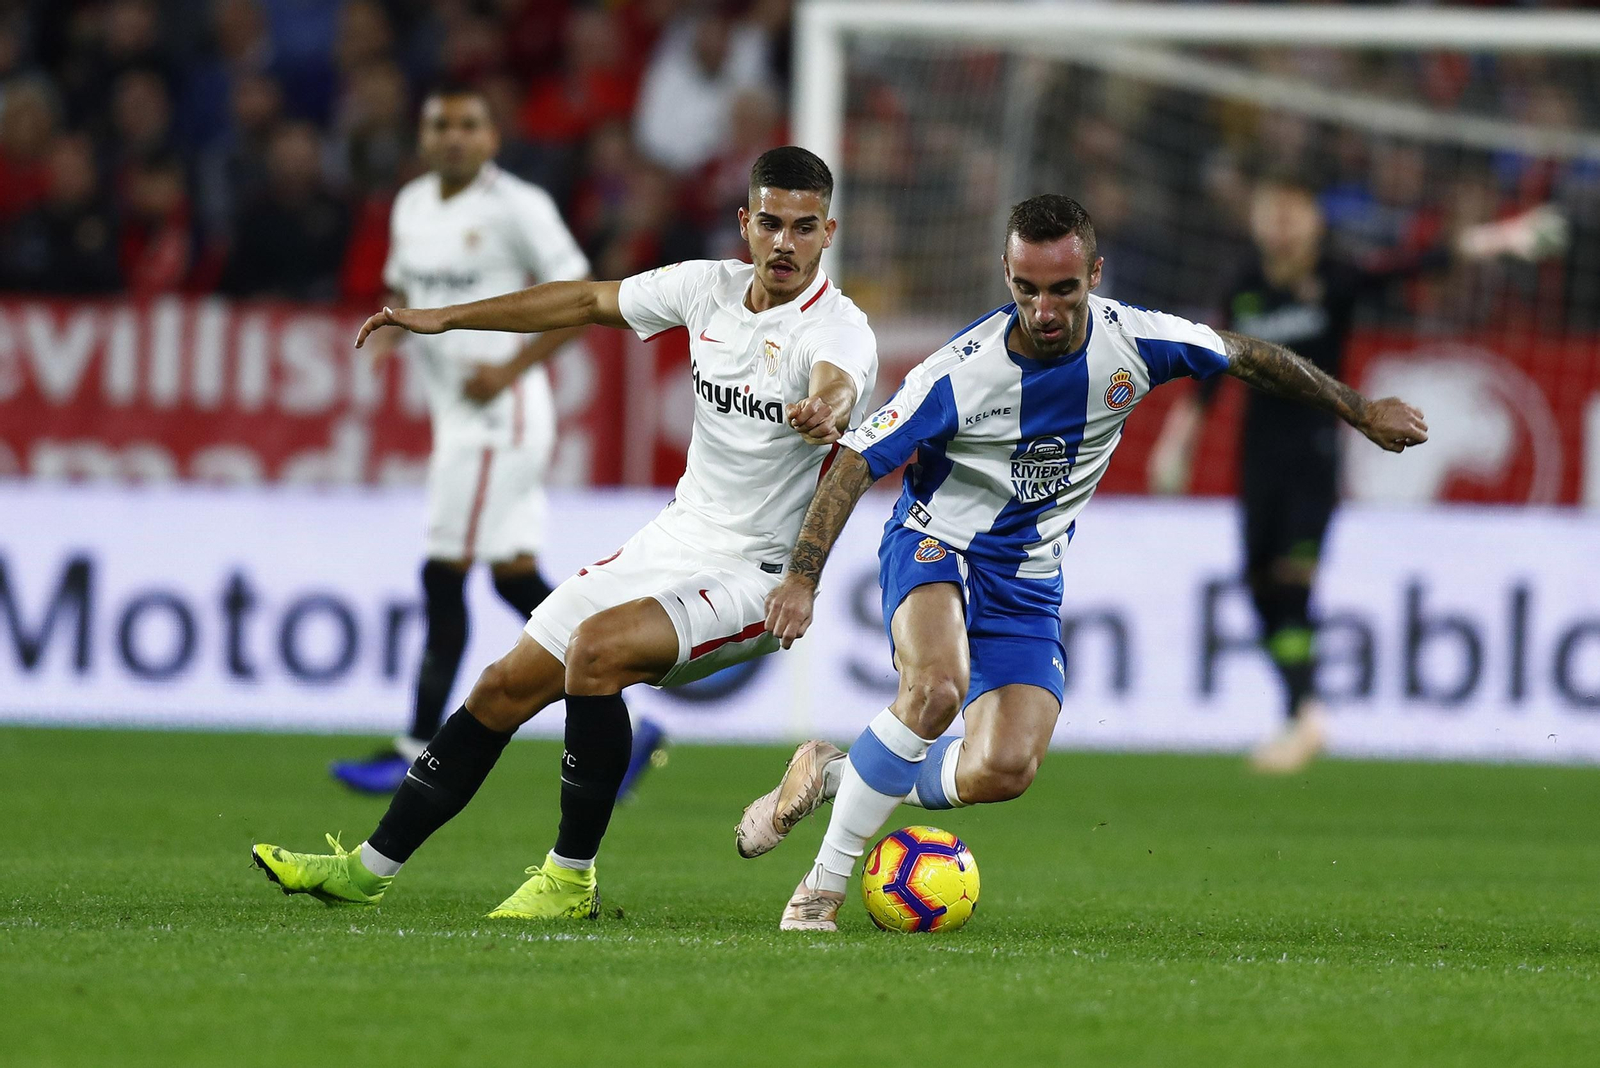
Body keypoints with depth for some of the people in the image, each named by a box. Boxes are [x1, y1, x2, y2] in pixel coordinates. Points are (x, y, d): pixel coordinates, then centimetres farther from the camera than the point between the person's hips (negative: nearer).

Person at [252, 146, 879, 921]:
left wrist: (825, 412, -67)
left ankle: (571, 879, -17)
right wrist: (445, 318, 18)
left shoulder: (836, 327, -18)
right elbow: (587, 301, 14)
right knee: (507, 687, 7)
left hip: (757, 575, -7)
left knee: (597, 646, -31)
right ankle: (370, 868, 20)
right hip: (674, 539, 7)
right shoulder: (711, 287, 1)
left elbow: (838, 387, -42)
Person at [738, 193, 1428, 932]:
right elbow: (857, 462, -17)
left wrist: (1362, 411, 10)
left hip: (1029, 580, 4)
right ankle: (825, 882, -20)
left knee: (1004, 771, -13)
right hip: (935, 546, -4)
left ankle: (838, 773, 13)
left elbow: (1249, 358, 4)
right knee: (937, 688, -34)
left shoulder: (1132, 343, -14)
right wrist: (802, 578, -25)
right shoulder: (961, 372, -23)